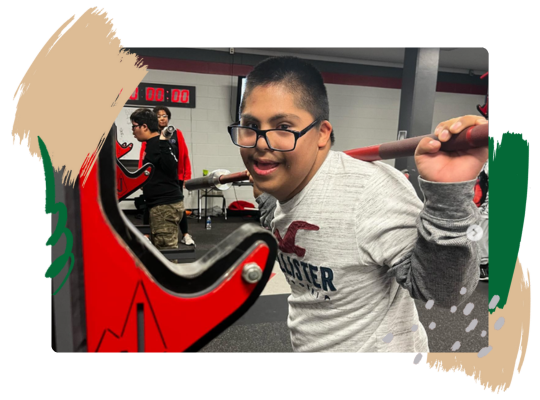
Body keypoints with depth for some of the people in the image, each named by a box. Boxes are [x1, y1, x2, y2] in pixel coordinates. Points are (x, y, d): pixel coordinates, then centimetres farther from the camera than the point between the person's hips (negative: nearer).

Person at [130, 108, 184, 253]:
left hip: (166, 205, -11)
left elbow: (170, 167, -20)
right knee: (157, 250, 18)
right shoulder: (152, 144, 17)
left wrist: (164, 143, -19)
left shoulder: (157, 143, -12)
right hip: (161, 204, 11)